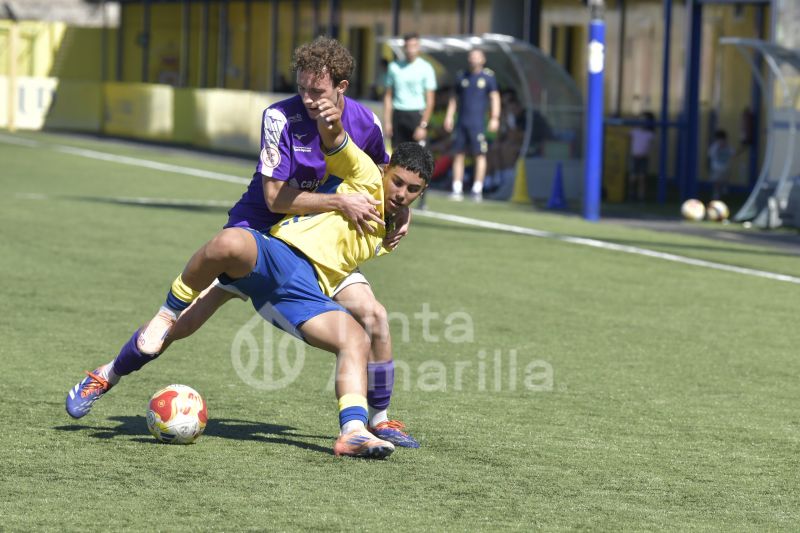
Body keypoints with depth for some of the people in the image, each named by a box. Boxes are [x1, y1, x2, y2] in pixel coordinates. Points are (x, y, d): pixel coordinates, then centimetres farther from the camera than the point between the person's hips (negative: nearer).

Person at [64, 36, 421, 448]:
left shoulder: (365, 123, -8)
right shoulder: (281, 117, -21)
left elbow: (380, 175, 14)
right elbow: (275, 197, -22)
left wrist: (399, 212, -3)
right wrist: (340, 203, -27)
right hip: (259, 229, -3)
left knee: (373, 317, -13)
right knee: (182, 320, -12)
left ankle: (379, 418, 7)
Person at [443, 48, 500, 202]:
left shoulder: (488, 77, 3)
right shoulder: (462, 77, 13)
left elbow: (495, 98, 0)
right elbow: (455, 98, 19)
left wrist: (495, 118, -10)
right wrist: (449, 116, 10)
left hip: (478, 123, -4)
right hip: (461, 122, 4)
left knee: (480, 154, -5)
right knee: (458, 154, 2)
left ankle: (477, 189, -1)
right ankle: (457, 189, 5)